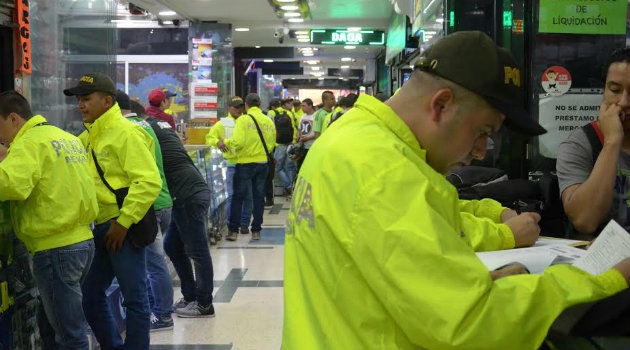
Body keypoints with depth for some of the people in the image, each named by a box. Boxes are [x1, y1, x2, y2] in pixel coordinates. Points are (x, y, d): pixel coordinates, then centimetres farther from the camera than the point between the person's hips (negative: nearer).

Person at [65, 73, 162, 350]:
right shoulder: (88, 137, 14)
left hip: (123, 227, -9)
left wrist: (123, 223, -19)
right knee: (90, 295, 15)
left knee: (134, 298, 0)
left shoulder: (125, 133, -12)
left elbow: (149, 182, -19)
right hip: (101, 228, 9)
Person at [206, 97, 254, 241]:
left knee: (248, 196, 7)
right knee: (232, 196, -9)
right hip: (232, 164, -2)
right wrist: (218, 143, -16)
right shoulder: (222, 124, 6)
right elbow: (209, 138, 4)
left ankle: (244, 224, 21)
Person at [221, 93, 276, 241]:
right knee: (259, 196, 10)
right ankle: (256, 231, 12)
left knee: (238, 197, 7)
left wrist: (225, 142, -1)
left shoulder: (243, 120, -11)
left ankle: (233, 230, 11)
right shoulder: (268, 121, 3)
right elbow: (272, 141, 7)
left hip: (246, 163, -4)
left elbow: (238, 142, -19)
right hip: (263, 163, 4)